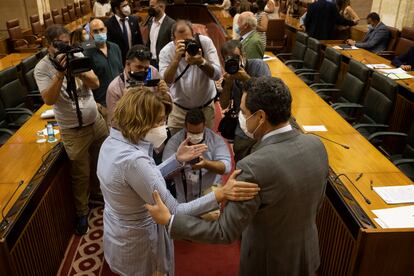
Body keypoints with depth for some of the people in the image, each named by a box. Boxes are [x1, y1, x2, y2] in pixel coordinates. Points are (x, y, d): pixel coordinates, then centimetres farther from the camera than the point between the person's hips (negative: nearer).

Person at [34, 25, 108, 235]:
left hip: (97, 121, 5)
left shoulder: (77, 56, -1)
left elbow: (95, 84, -8)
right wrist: (60, 73, -31)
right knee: (81, 174, 7)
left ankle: (96, 192, 48)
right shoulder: (42, 68, -12)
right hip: (74, 131, -5)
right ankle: (81, 211, 28)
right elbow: (49, 100, -23)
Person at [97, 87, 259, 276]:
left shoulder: (112, 142, -7)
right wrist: (221, 194, -39)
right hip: (136, 246, -8)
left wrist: (177, 160, 1)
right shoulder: (132, 160, -36)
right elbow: (174, 213, -33)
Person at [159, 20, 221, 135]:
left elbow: (217, 75, -21)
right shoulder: (166, 52, -15)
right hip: (178, 109, 0)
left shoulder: (205, 42, -16)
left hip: (206, 107, 0)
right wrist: (176, 59, -38)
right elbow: (164, 83, -27)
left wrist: (201, 62, -39)